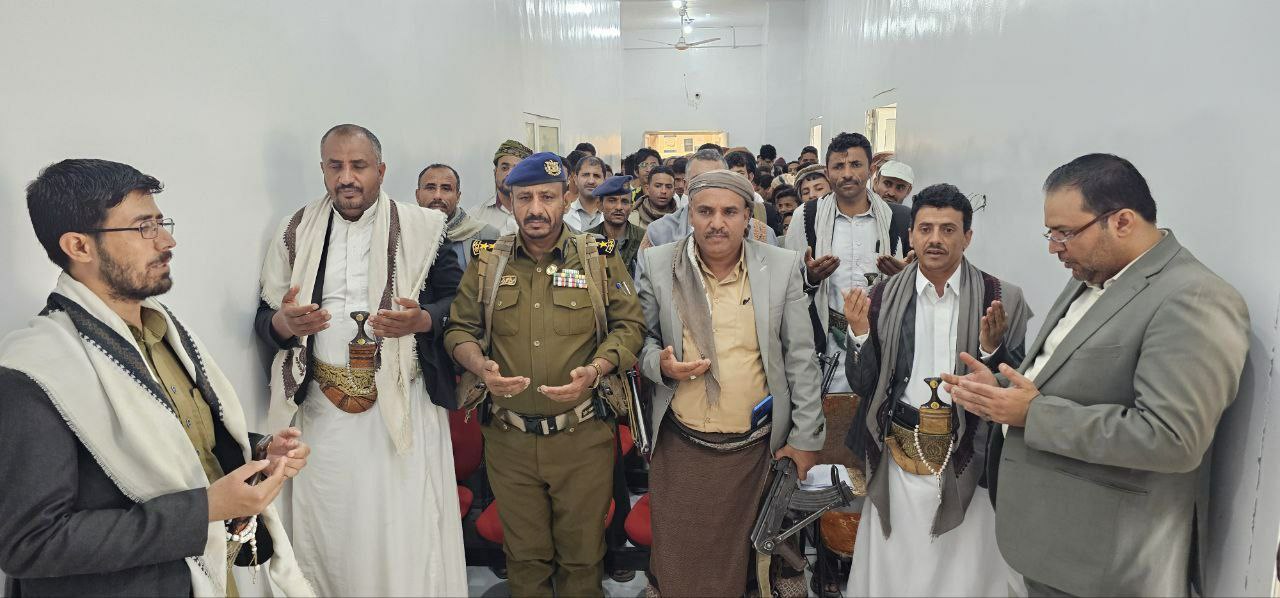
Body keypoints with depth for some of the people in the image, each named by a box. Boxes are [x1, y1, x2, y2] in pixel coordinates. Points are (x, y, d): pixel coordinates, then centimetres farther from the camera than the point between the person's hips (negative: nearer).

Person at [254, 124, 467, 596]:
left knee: (407, 528, 2)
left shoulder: (421, 228, 0)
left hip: (403, 402, -2)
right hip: (323, 406, 3)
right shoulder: (296, 233, 7)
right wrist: (284, 323, -13)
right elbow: (265, 317, 10)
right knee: (328, 528, 11)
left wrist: (420, 321, -18)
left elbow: (459, 303, 2)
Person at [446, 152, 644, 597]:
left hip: (582, 438, -1)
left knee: (582, 556, 14)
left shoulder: (599, 258, -1)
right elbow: (460, 329, 8)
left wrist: (594, 370, -16)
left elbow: (629, 326, 1)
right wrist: (480, 366, -13)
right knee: (524, 558, 17)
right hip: (509, 439, 2)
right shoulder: (486, 261, 3)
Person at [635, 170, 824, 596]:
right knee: (677, 562, 11)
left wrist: (805, 438, 1)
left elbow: (800, 357, 1)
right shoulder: (657, 265, -3)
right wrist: (659, 364, -14)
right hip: (680, 447, 1)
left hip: (755, 448, 0)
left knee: (736, 559, 13)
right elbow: (642, 337, 9)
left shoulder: (783, 266, -3)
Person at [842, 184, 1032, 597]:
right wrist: (859, 333, -14)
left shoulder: (1002, 299, -4)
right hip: (897, 461, 2)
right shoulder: (884, 296, 2)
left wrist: (992, 347, -21)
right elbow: (861, 385, 3)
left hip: (968, 465, -1)